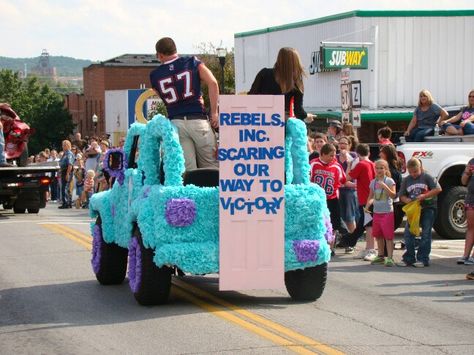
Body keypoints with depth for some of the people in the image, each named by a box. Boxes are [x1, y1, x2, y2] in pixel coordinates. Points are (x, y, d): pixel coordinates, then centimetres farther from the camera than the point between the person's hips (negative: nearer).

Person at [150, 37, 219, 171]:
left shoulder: (155, 75, 12)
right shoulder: (193, 62, 7)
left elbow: (164, 99, 12)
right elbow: (212, 83, -5)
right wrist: (214, 112, -3)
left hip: (175, 123, 2)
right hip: (198, 120, -1)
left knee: (187, 171, 0)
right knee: (212, 168, 2)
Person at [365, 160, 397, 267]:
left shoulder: (389, 181, -6)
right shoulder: (373, 182, 9)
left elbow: (393, 195, -15)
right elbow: (371, 197, 17)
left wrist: (385, 186, -26)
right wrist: (367, 205, 1)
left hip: (387, 212, -6)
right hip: (376, 212, 6)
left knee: (388, 236, -7)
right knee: (378, 235, 13)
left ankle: (390, 258, -8)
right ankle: (380, 256, 25)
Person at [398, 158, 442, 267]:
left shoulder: (427, 177, -4)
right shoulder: (406, 180, 8)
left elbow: (438, 189, -11)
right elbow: (402, 195, 14)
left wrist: (424, 196, -19)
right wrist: (406, 200, -9)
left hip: (428, 209, -4)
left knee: (426, 234, -2)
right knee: (408, 233, -2)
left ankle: (423, 259, 3)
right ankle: (408, 259, 5)